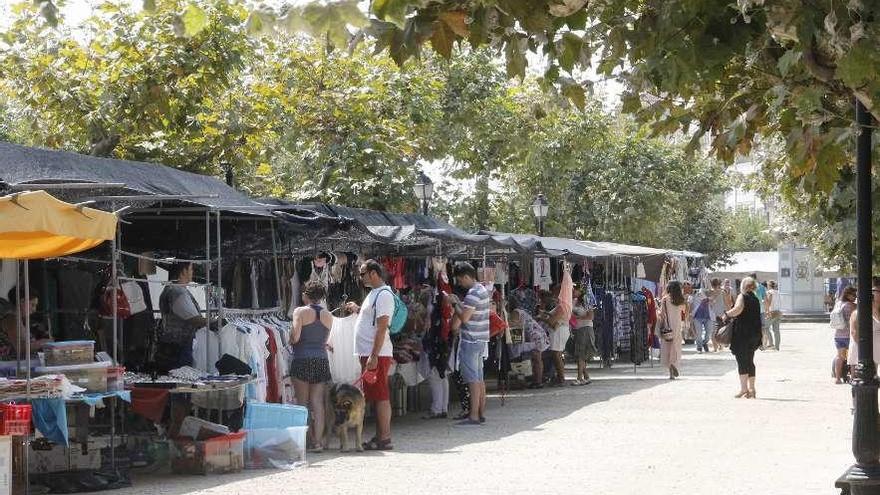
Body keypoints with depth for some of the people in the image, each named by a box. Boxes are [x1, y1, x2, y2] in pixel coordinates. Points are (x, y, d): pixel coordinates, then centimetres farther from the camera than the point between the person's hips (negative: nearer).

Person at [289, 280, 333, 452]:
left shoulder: (300, 312, -6)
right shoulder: (328, 316, 8)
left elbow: (294, 338, -13)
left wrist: (291, 340, 8)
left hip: (302, 360, -4)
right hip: (321, 361, 4)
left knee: (302, 402, 7)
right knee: (318, 403, 2)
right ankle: (318, 441, -3)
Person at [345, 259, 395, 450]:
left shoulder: (384, 294, -14)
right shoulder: (374, 293, 18)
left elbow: (382, 327, -20)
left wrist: (374, 357, -23)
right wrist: (358, 310, 16)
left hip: (377, 354, -10)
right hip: (369, 354, 10)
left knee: (381, 397, -7)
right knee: (376, 397, 12)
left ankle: (384, 439, -5)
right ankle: (380, 436, 17)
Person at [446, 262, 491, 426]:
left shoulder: (473, 294, -18)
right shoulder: (482, 289, 15)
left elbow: (464, 318, -21)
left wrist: (454, 303, -9)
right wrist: (458, 303, 13)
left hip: (471, 341, -10)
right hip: (480, 340, 10)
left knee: (473, 379, -9)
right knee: (479, 379, 13)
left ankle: (474, 416, -9)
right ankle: (481, 413, 16)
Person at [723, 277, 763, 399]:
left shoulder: (743, 297, -8)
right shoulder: (756, 299, 15)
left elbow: (738, 308, -27)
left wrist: (727, 314, -15)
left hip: (742, 333, -7)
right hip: (755, 333, 7)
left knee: (742, 360, -6)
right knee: (750, 361, 12)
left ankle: (744, 388, -12)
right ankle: (751, 389, 12)